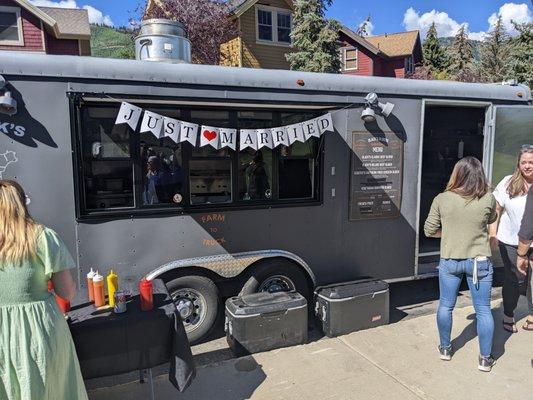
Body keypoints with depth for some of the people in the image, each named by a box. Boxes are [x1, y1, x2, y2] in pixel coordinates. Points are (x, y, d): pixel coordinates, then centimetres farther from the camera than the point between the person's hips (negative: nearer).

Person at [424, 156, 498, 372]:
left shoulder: (441, 199, -11)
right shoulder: (488, 199, -10)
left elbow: (429, 230, -5)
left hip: (449, 261, 0)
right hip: (479, 262, 0)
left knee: (445, 306, 16)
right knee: (483, 310, 12)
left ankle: (445, 348, 31)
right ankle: (485, 358, 22)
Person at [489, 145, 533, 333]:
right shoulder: (508, 182, -4)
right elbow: (496, 209, 1)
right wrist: (493, 235, -5)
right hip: (510, 241, -1)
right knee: (514, 279, 7)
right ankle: (508, 316, 25)